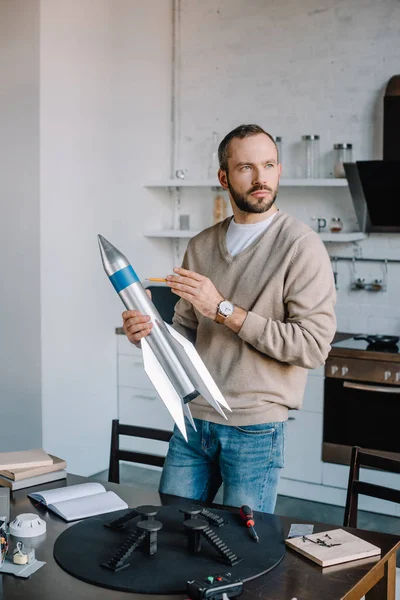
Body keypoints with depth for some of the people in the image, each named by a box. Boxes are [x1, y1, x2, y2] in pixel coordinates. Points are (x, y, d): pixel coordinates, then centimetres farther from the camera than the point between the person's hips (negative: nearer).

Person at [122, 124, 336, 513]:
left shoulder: (301, 246, -11)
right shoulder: (201, 246, 8)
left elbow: (313, 346, -19)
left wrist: (225, 310, -20)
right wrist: (151, 330, -8)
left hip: (255, 429, -5)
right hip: (192, 422, 5)